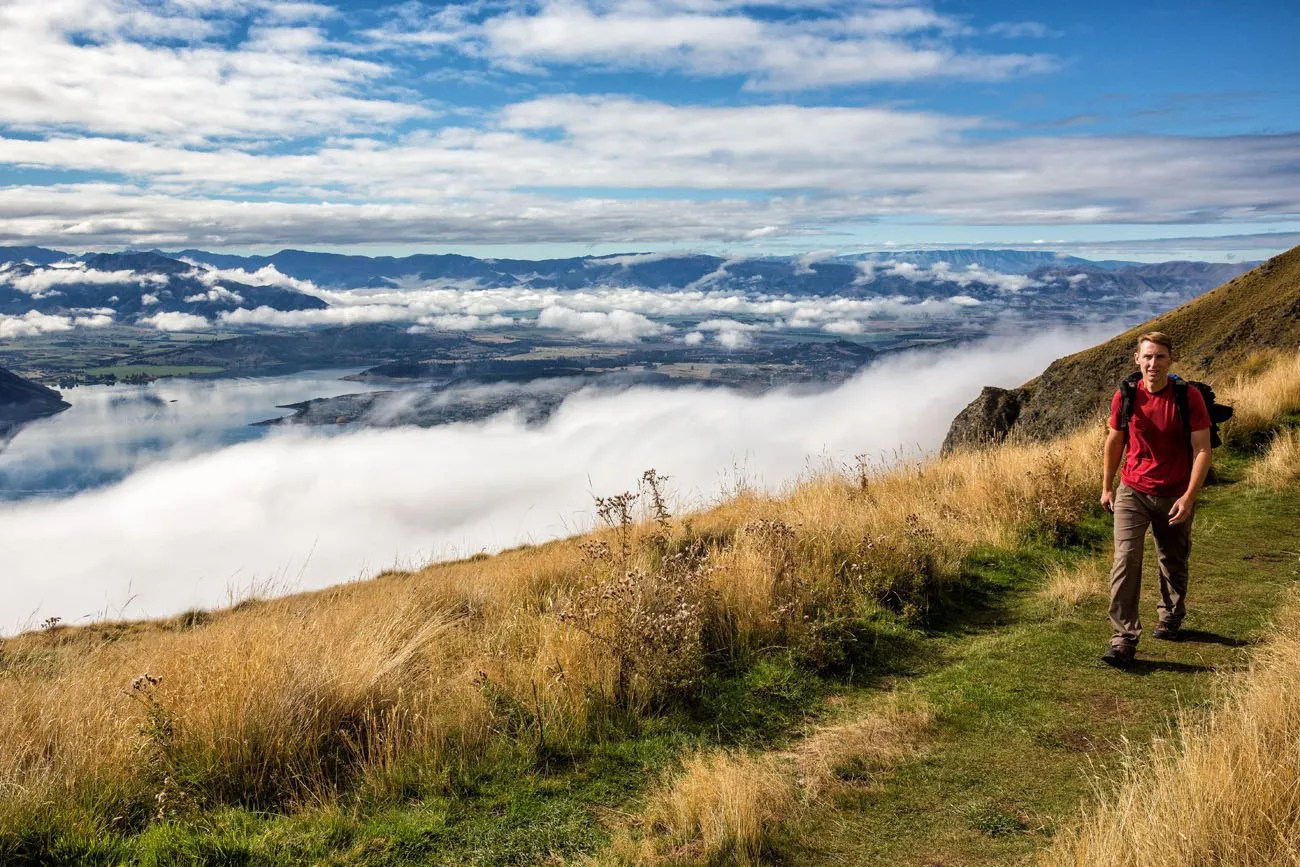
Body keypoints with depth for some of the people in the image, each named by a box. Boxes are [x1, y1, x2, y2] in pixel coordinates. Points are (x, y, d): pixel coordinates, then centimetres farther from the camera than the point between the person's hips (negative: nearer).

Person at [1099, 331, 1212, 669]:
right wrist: (1106, 487, 12)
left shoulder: (1189, 397, -12)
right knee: (1125, 561, -13)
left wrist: (1189, 497, -20)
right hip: (1132, 492, 0)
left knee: (1173, 562, 17)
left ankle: (1171, 617, 44)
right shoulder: (1125, 396, -6)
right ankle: (1124, 640, -12)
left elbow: (1202, 450, -12)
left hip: (1174, 496, 0)